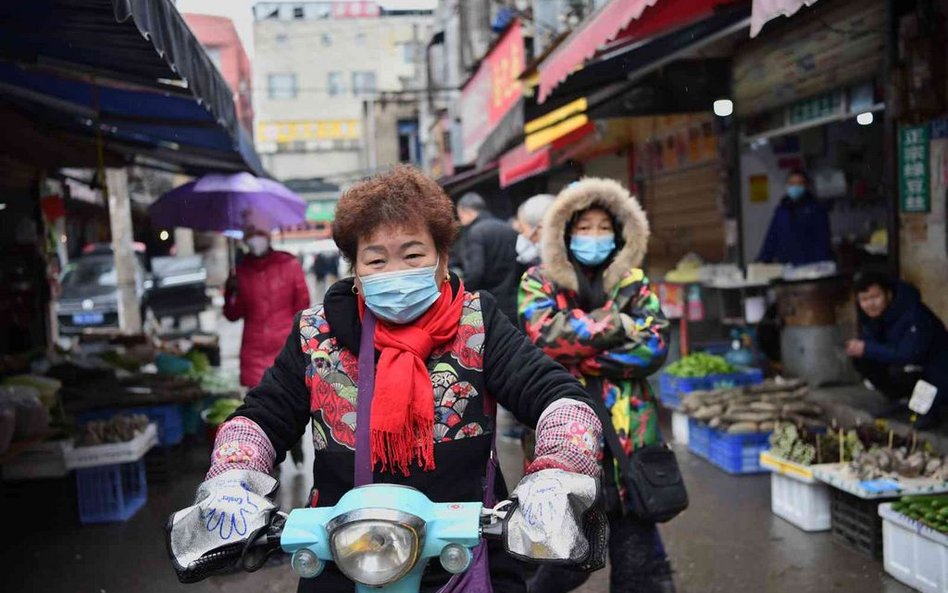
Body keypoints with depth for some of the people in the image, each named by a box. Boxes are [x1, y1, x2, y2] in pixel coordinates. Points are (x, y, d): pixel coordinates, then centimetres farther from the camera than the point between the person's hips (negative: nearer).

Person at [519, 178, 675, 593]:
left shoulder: (633, 284, 7)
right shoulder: (539, 283, 2)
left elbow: (655, 347, -8)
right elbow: (545, 334, -17)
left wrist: (575, 353, -13)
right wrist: (618, 325, -12)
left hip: (627, 438, 2)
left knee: (639, 559, 9)